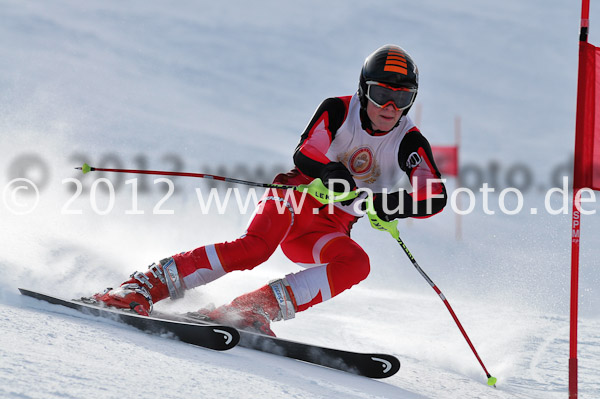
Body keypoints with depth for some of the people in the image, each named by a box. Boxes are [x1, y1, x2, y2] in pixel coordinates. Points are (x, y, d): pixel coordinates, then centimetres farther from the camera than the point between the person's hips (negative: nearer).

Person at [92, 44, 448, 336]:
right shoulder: (337, 110, -5)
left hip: (329, 228, 3)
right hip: (296, 199, -3)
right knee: (256, 246, -34)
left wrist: (398, 204, -34)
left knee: (356, 263, -31)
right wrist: (329, 170, -40)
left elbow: (437, 195, -13)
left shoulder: (409, 142, -2)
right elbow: (304, 154, -17)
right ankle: (150, 284, -32)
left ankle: (253, 309, -37)